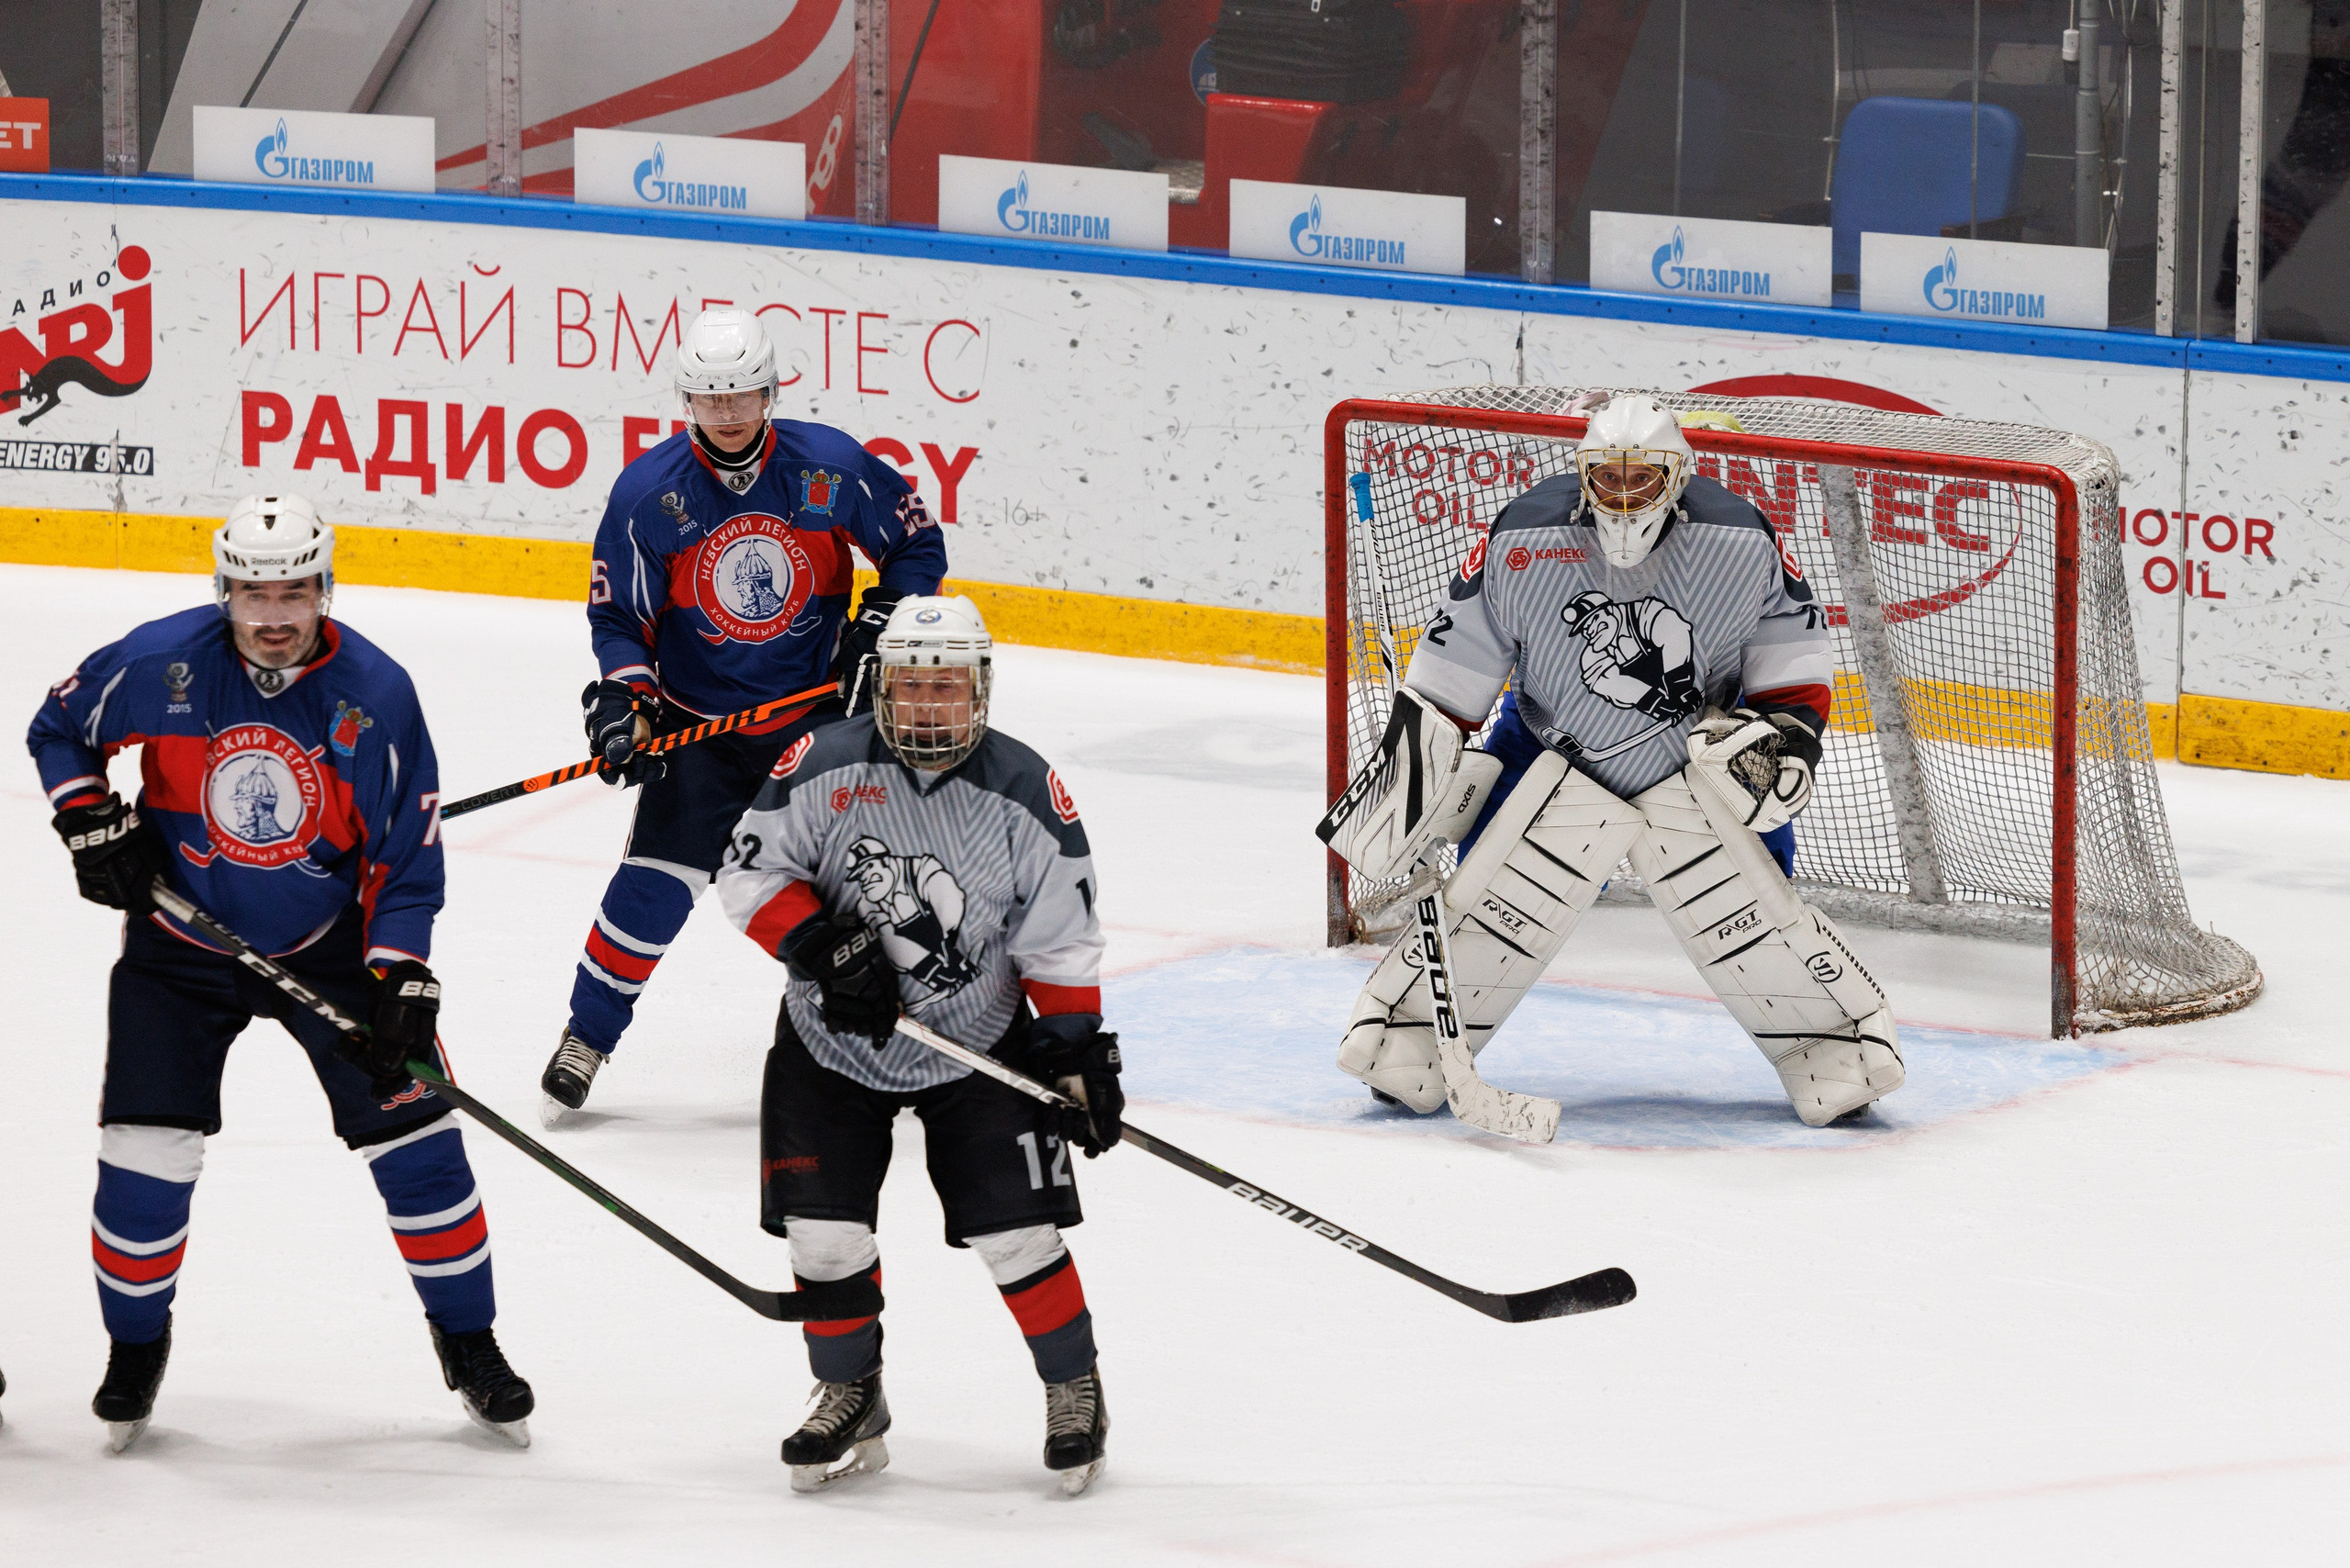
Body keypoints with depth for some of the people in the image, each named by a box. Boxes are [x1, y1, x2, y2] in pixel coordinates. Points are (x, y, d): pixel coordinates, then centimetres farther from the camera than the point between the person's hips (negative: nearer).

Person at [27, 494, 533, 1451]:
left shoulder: (375, 696, -15)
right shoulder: (160, 665, -16)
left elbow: (407, 858, -9)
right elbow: (59, 727, 3)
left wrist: (402, 980, -17)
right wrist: (92, 825, -11)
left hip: (329, 944, 0)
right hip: (179, 941, 0)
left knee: (412, 1132, -3)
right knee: (146, 1153, -8)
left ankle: (468, 1344, 13)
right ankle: (135, 1347, 16)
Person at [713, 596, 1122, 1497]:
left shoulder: (1027, 796, -12)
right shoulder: (826, 769, -13)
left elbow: (1060, 944, -6)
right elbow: (749, 869, -8)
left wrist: (1077, 1057, -9)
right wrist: (823, 949, -20)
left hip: (979, 1045, -1)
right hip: (832, 1042, 1)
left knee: (1015, 1230, -7)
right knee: (825, 1233, -2)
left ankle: (1075, 1393, 14)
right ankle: (850, 1401, 19)